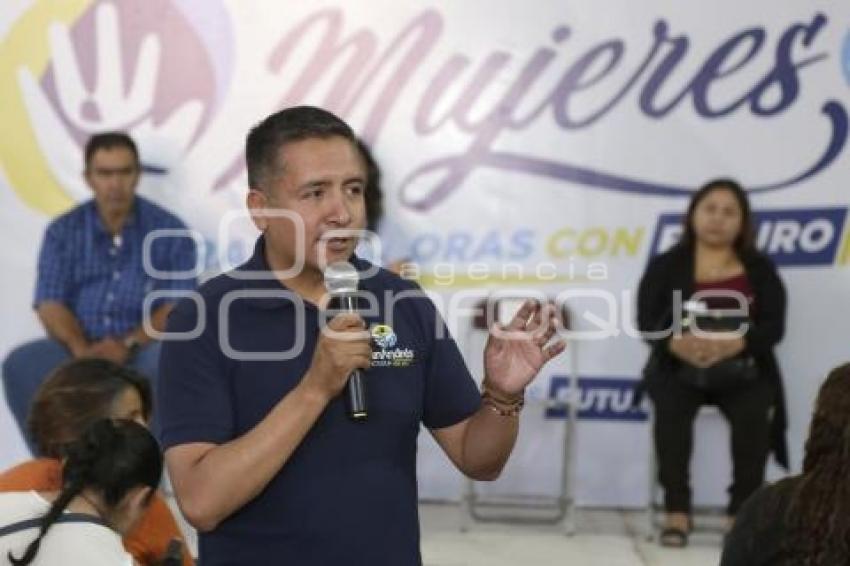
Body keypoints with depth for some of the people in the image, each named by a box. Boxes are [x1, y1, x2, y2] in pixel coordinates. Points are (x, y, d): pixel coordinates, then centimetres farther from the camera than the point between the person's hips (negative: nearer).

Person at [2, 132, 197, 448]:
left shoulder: (169, 231, 3)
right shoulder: (63, 232, 8)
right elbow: (50, 304, -1)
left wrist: (128, 344, -23)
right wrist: (81, 348, -22)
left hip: (143, 348, -1)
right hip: (78, 349, 2)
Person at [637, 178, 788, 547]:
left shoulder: (760, 270, 7)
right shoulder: (665, 266, 4)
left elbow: (773, 326, -6)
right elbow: (648, 322, -7)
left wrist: (732, 343, -27)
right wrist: (678, 343, -30)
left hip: (742, 371, 0)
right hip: (679, 367, 0)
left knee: (753, 414, -30)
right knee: (670, 406, -32)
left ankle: (741, 513, -17)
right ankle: (677, 511, -24)